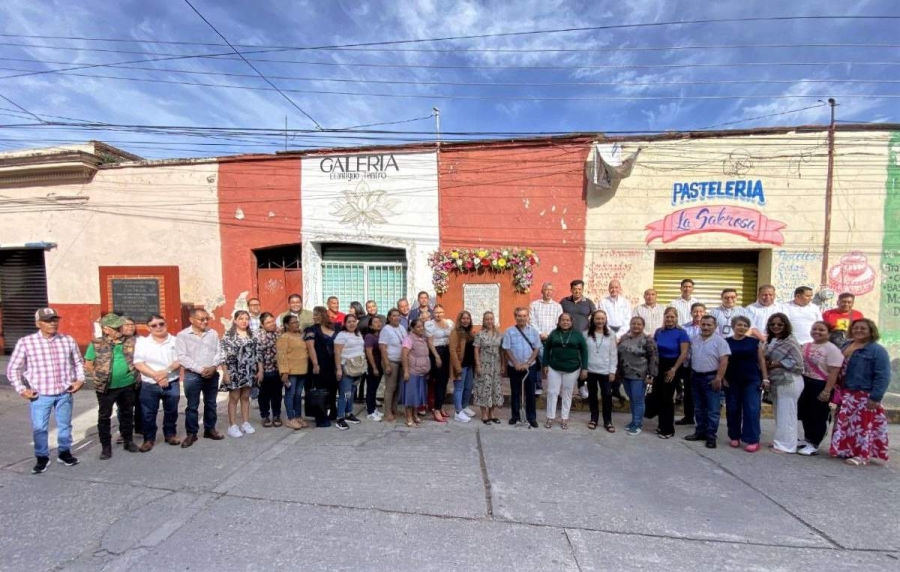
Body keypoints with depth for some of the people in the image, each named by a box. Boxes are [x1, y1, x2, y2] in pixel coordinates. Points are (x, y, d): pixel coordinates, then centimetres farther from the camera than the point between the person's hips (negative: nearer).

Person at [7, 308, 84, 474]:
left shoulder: (68, 340, -1)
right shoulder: (25, 342, -8)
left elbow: (78, 362, 11)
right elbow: (13, 368, 1)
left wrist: (80, 379, 0)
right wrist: (21, 389, -5)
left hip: (65, 393, 2)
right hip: (40, 394, -2)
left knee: (65, 425, 14)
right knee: (39, 427, 7)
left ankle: (64, 452, 31)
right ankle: (42, 457, 26)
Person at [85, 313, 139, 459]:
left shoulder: (130, 341, 0)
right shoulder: (96, 344, -7)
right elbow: (88, 365, 0)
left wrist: (133, 372, 1)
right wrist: (100, 376, -2)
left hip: (127, 385, 2)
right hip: (106, 387, -2)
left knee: (127, 414, 14)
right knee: (104, 416, 8)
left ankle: (128, 440, 28)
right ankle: (106, 446, 21)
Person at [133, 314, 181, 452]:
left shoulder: (175, 341, 1)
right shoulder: (142, 342, 0)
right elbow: (138, 363, -7)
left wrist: (166, 371, -20)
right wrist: (156, 376, -17)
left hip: (172, 384, 1)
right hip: (149, 385, 0)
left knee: (171, 412, 12)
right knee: (148, 414, 7)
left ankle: (170, 434, 29)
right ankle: (149, 439, 24)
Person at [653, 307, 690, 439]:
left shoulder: (681, 333, -9)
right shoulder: (658, 331, 6)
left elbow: (684, 353, -14)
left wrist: (674, 369, -17)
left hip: (673, 367, -5)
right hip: (659, 366, 5)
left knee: (667, 397, 1)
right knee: (657, 396, 7)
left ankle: (668, 429, 16)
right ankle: (662, 425, 26)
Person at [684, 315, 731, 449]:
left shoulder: (720, 341, -10)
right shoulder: (694, 340, 7)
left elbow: (724, 361, -14)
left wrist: (718, 378, -18)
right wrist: (691, 374, 10)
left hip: (711, 378, -6)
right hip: (696, 377, 6)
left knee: (713, 410, 1)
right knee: (699, 408, 14)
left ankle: (711, 436, 9)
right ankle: (700, 432, 25)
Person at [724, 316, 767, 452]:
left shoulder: (755, 342, 3)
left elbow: (761, 360, 5)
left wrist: (765, 378, 0)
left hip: (752, 380, 0)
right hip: (732, 381, 0)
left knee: (752, 409, -3)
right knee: (733, 409, 8)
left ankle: (753, 440, 4)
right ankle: (734, 437, 22)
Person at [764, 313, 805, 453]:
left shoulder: (790, 341, -12)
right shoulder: (770, 341, 11)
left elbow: (796, 362, -18)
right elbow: (768, 359, 18)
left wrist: (773, 364, -16)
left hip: (789, 382, -8)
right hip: (777, 382, 8)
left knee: (786, 414, -1)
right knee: (779, 414, 14)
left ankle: (786, 444, 7)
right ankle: (780, 441, 23)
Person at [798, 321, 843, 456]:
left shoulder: (832, 349, -13)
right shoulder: (805, 346, 8)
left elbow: (834, 372, -17)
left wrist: (827, 391, -21)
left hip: (821, 385, -7)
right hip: (805, 383, 7)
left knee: (818, 416, 4)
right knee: (805, 414, 15)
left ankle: (814, 445, 14)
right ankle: (807, 440, 31)